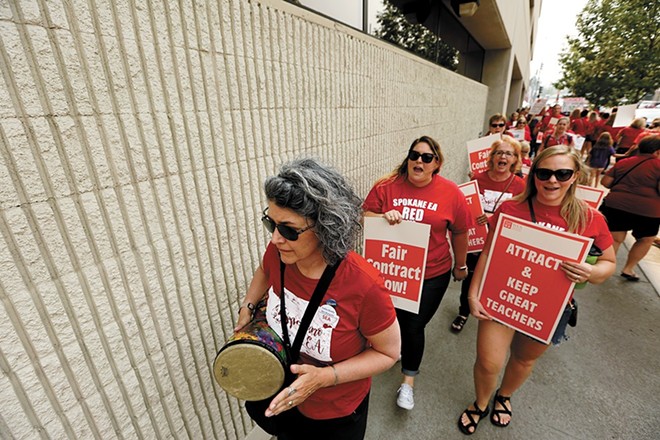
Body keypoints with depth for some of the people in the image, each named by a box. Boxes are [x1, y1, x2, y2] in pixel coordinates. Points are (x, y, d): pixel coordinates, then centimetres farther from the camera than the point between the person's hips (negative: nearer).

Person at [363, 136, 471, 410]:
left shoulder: (450, 192, -7)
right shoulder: (387, 186, -9)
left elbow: (460, 232, 3)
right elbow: (364, 216, -4)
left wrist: (460, 265, 12)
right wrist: (383, 217, -25)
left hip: (431, 275, -1)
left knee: (414, 327, 8)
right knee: (392, 319, 20)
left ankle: (408, 379, 35)